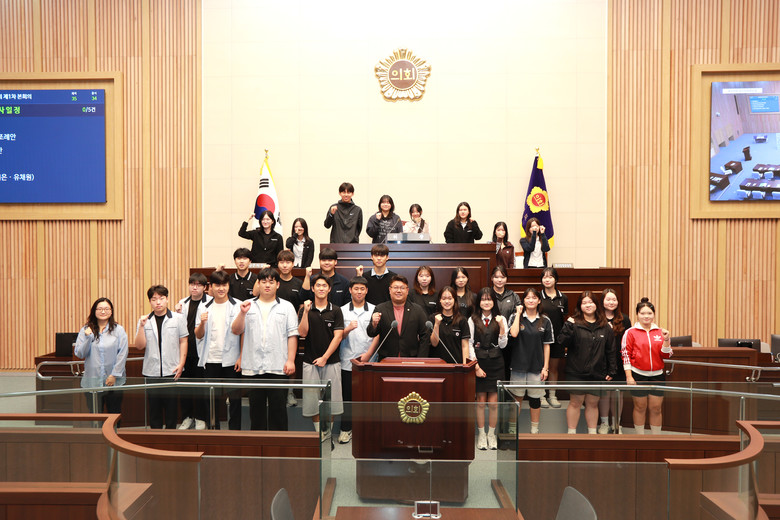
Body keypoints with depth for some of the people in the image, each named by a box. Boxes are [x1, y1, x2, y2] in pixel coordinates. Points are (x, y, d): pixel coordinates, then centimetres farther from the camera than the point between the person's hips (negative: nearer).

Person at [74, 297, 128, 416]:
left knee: (114, 414, 7)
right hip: (92, 382, 1)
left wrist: (114, 375, -7)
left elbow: (122, 354, -2)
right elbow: (79, 354, 2)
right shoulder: (85, 330, 6)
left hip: (115, 382, 0)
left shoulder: (119, 330, 2)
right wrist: (87, 338, -12)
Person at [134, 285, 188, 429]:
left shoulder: (178, 318, 1)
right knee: (154, 406, 8)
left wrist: (181, 364, -5)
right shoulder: (144, 321, 5)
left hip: (172, 371, -2)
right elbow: (140, 346, -1)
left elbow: (183, 341, 2)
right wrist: (142, 327, -13)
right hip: (151, 372, 2)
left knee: (171, 406, 3)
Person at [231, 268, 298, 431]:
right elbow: (236, 330, 4)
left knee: (278, 408, 2)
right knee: (256, 406, 9)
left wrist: (290, 360, -6)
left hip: (278, 367, -1)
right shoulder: (247, 306, 11)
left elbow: (292, 335, 3)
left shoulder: (286, 307, 8)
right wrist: (242, 313, -12)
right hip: (252, 367, 1)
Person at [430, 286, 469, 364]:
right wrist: (436, 324, -14)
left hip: (457, 363, 0)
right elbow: (434, 343, -3)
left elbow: (465, 346, 1)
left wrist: (465, 366, -8)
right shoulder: (433, 318, 2)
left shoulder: (461, 320, 1)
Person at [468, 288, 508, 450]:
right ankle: (481, 434, 17)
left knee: (493, 402, 1)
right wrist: (476, 366, -6)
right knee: (481, 401, 3)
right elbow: (469, 344, 0)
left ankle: (491, 434, 17)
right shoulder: (472, 320, 2)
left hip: (495, 363, 1)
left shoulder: (500, 319, 5)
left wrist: (502, 326, -12)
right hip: (478, 363, -1)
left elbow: (502, 345, 1)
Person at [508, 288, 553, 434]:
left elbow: (546, 345, 4)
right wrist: (519, 313, -12)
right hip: (519, 364, -1)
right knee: (517, 397, 6)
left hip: (537, 366, 1)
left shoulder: (545, 321, 3)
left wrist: (545, 367, 1)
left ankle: (534, 429, 24)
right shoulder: (516, 317, 0)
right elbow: (514, 333, -20)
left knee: (535, 398, 9)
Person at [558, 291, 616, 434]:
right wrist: (568, 326, -23)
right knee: (575, 402, 2)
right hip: (576, 372, -3)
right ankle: (571, 433, 13)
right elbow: (564, 343, -12)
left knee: (593, 403, 11)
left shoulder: (605, 327, 8)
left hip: (597, 373, 3)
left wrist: (611, 370, 8)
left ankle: (592, 433, 23)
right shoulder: (574, 323, -3)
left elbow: (611, 350, 11)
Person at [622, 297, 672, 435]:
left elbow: (666, 355, 5)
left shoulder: (660, 332, 6)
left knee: (656, 408, 7)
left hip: (657, 375, 3)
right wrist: (629, 376, -9)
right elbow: (625, 355, -4)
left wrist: (666, 340, -12)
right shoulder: (631, 332, -2)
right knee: (640, 407, 8)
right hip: (638, 375, -2)